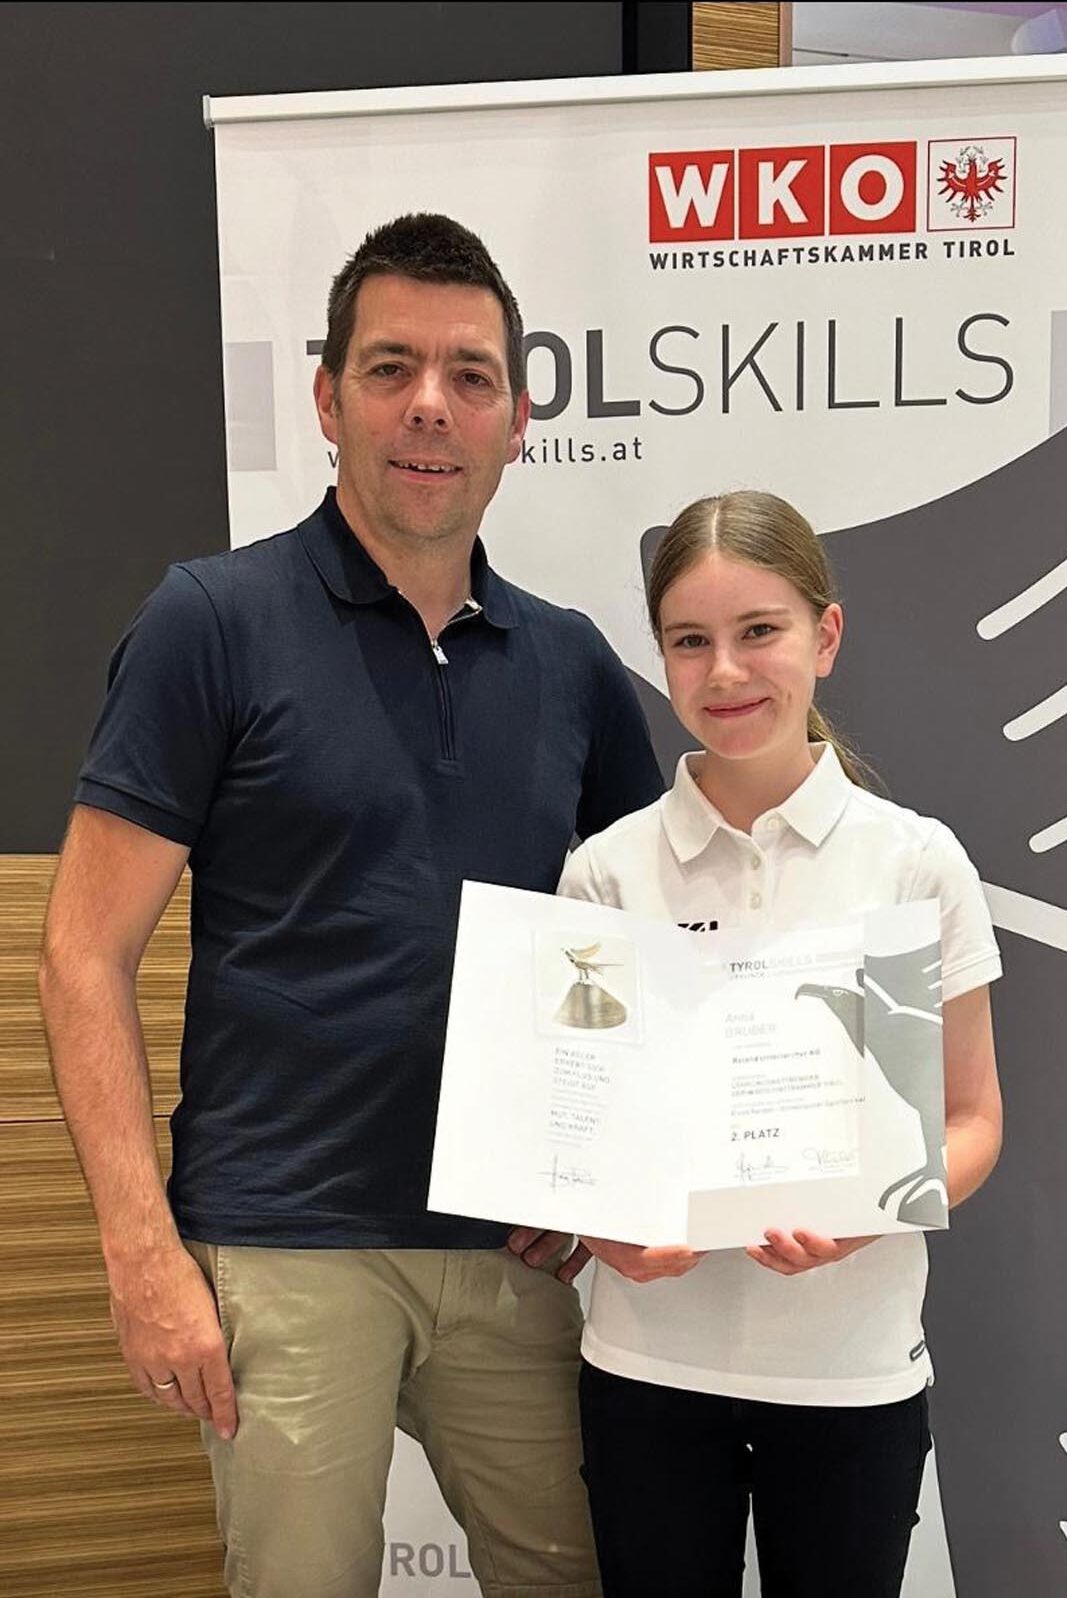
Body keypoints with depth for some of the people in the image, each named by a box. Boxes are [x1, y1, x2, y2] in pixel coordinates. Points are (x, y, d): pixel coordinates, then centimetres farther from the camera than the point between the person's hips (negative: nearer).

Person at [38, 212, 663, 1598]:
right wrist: (144, 1253, -13)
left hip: (517, 1246, 5)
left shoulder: (572, 660, 6)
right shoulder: (215, 622, -7)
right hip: (286, 1255, -4)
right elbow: (87, 953, -7)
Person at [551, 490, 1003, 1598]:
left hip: (854, 1364, 0)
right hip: (649, 1361, 1)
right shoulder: (608, 870, -3)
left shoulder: (917, 862, -5)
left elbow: (970, 1120, 0)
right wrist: (603, 1224, -15)